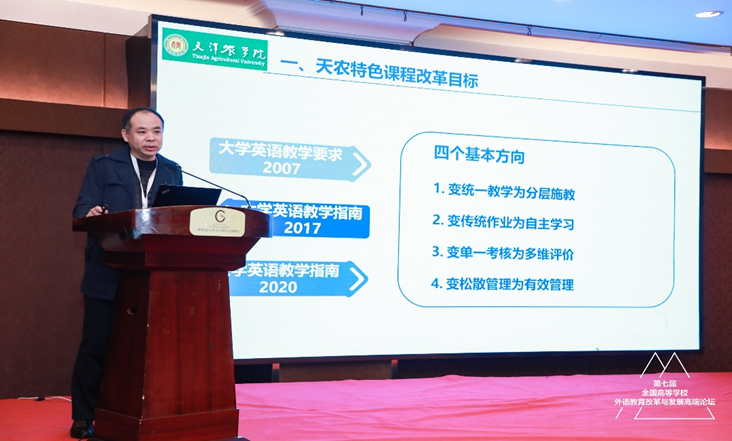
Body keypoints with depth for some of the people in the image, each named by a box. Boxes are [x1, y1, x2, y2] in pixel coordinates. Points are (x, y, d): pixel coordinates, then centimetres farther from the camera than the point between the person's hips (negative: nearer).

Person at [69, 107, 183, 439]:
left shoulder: (172, 172, 14)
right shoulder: (103, 166, 5)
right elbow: (82, 208, -4)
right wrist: (91, 214, -27)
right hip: (108, 274, -3)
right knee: (96, 345, 0)